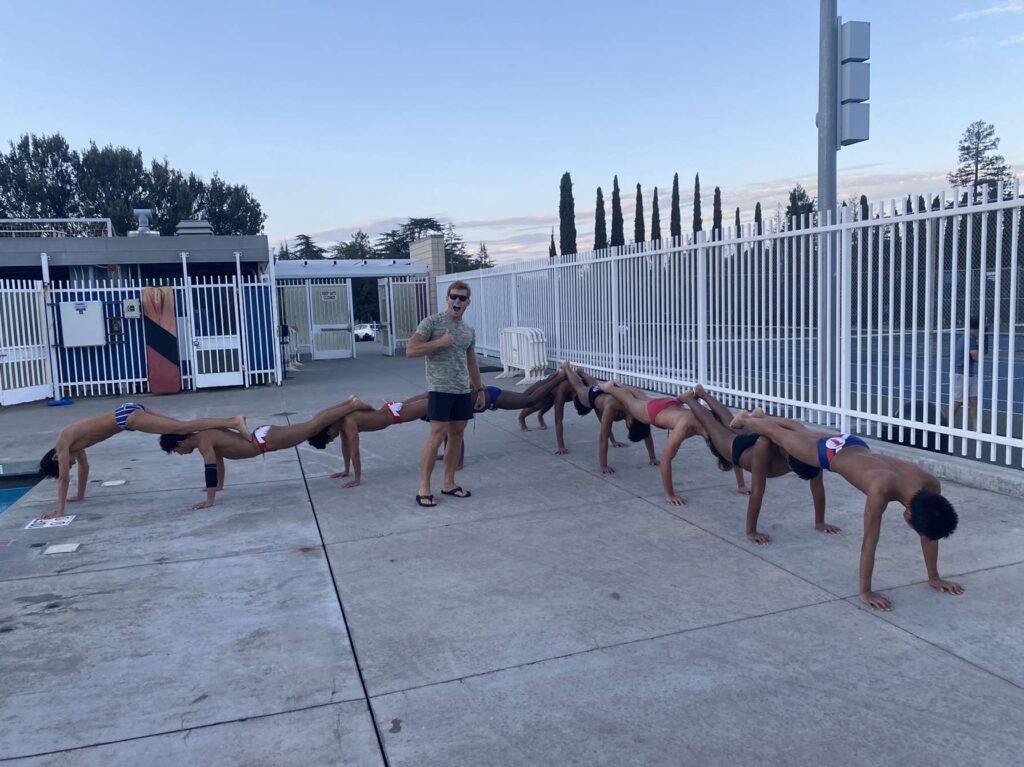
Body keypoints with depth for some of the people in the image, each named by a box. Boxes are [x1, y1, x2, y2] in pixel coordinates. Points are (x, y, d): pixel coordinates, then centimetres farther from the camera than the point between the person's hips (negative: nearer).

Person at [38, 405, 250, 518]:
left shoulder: (62, 443, -1)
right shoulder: (73, 441, 22)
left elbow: (64, 478, -4)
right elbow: (84, 467, 34)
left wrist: (60, 510, -1)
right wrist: (80, 496, 40)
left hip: (127, 416, -8)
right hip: (129, 410, 8)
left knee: (182, 428, -18)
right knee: (183, 428, 5)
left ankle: (233, 422, -27)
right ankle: (232, 422, 2)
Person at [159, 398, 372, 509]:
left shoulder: (204, 441, -14)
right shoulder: (206, 435, 14)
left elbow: (211, 469, -24)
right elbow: (219, 460, 29)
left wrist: (210, 500, -22)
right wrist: (219, 486, 36)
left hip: (264, 440, -8)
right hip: (261, 435, 8)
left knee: (313, 426, -9)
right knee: (311, 424, 12)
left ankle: (354, 406, -9)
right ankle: (349, 403, 16)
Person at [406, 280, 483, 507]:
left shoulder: (469, 330, 15)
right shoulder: (432, 322, -5)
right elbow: (411, 350, -11)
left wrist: (480, 389, 22)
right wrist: (441, 342, -15)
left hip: (463, 391, 7)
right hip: (440, 389, -6)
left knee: (456, 436, 9)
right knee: (437, 436, -9)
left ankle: (448, 484, 18)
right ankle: (423, 487, -1)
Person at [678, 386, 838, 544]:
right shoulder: (765, 445, -53)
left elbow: (818, 485, -27)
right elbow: (757, 492, -48)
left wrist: (820, 522, -21)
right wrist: (751, 532, -43)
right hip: (736, 447, -5)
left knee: (732, 425, 34)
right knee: (711, 424, 26)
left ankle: (703, 394, 60)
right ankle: (689, 398, 54)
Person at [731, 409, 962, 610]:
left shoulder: (931, 486, -29)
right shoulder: (882, 489, -46)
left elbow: (929, 534, -13)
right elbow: (869, 544, -39)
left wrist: (934, 577, -7)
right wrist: (865, 592, -34)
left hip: (855, 445, 6)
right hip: (832, 452, -6)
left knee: (805, 432, 32)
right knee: (780, 435, 21)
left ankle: (762, 415, 61)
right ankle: (746, 419, 51)